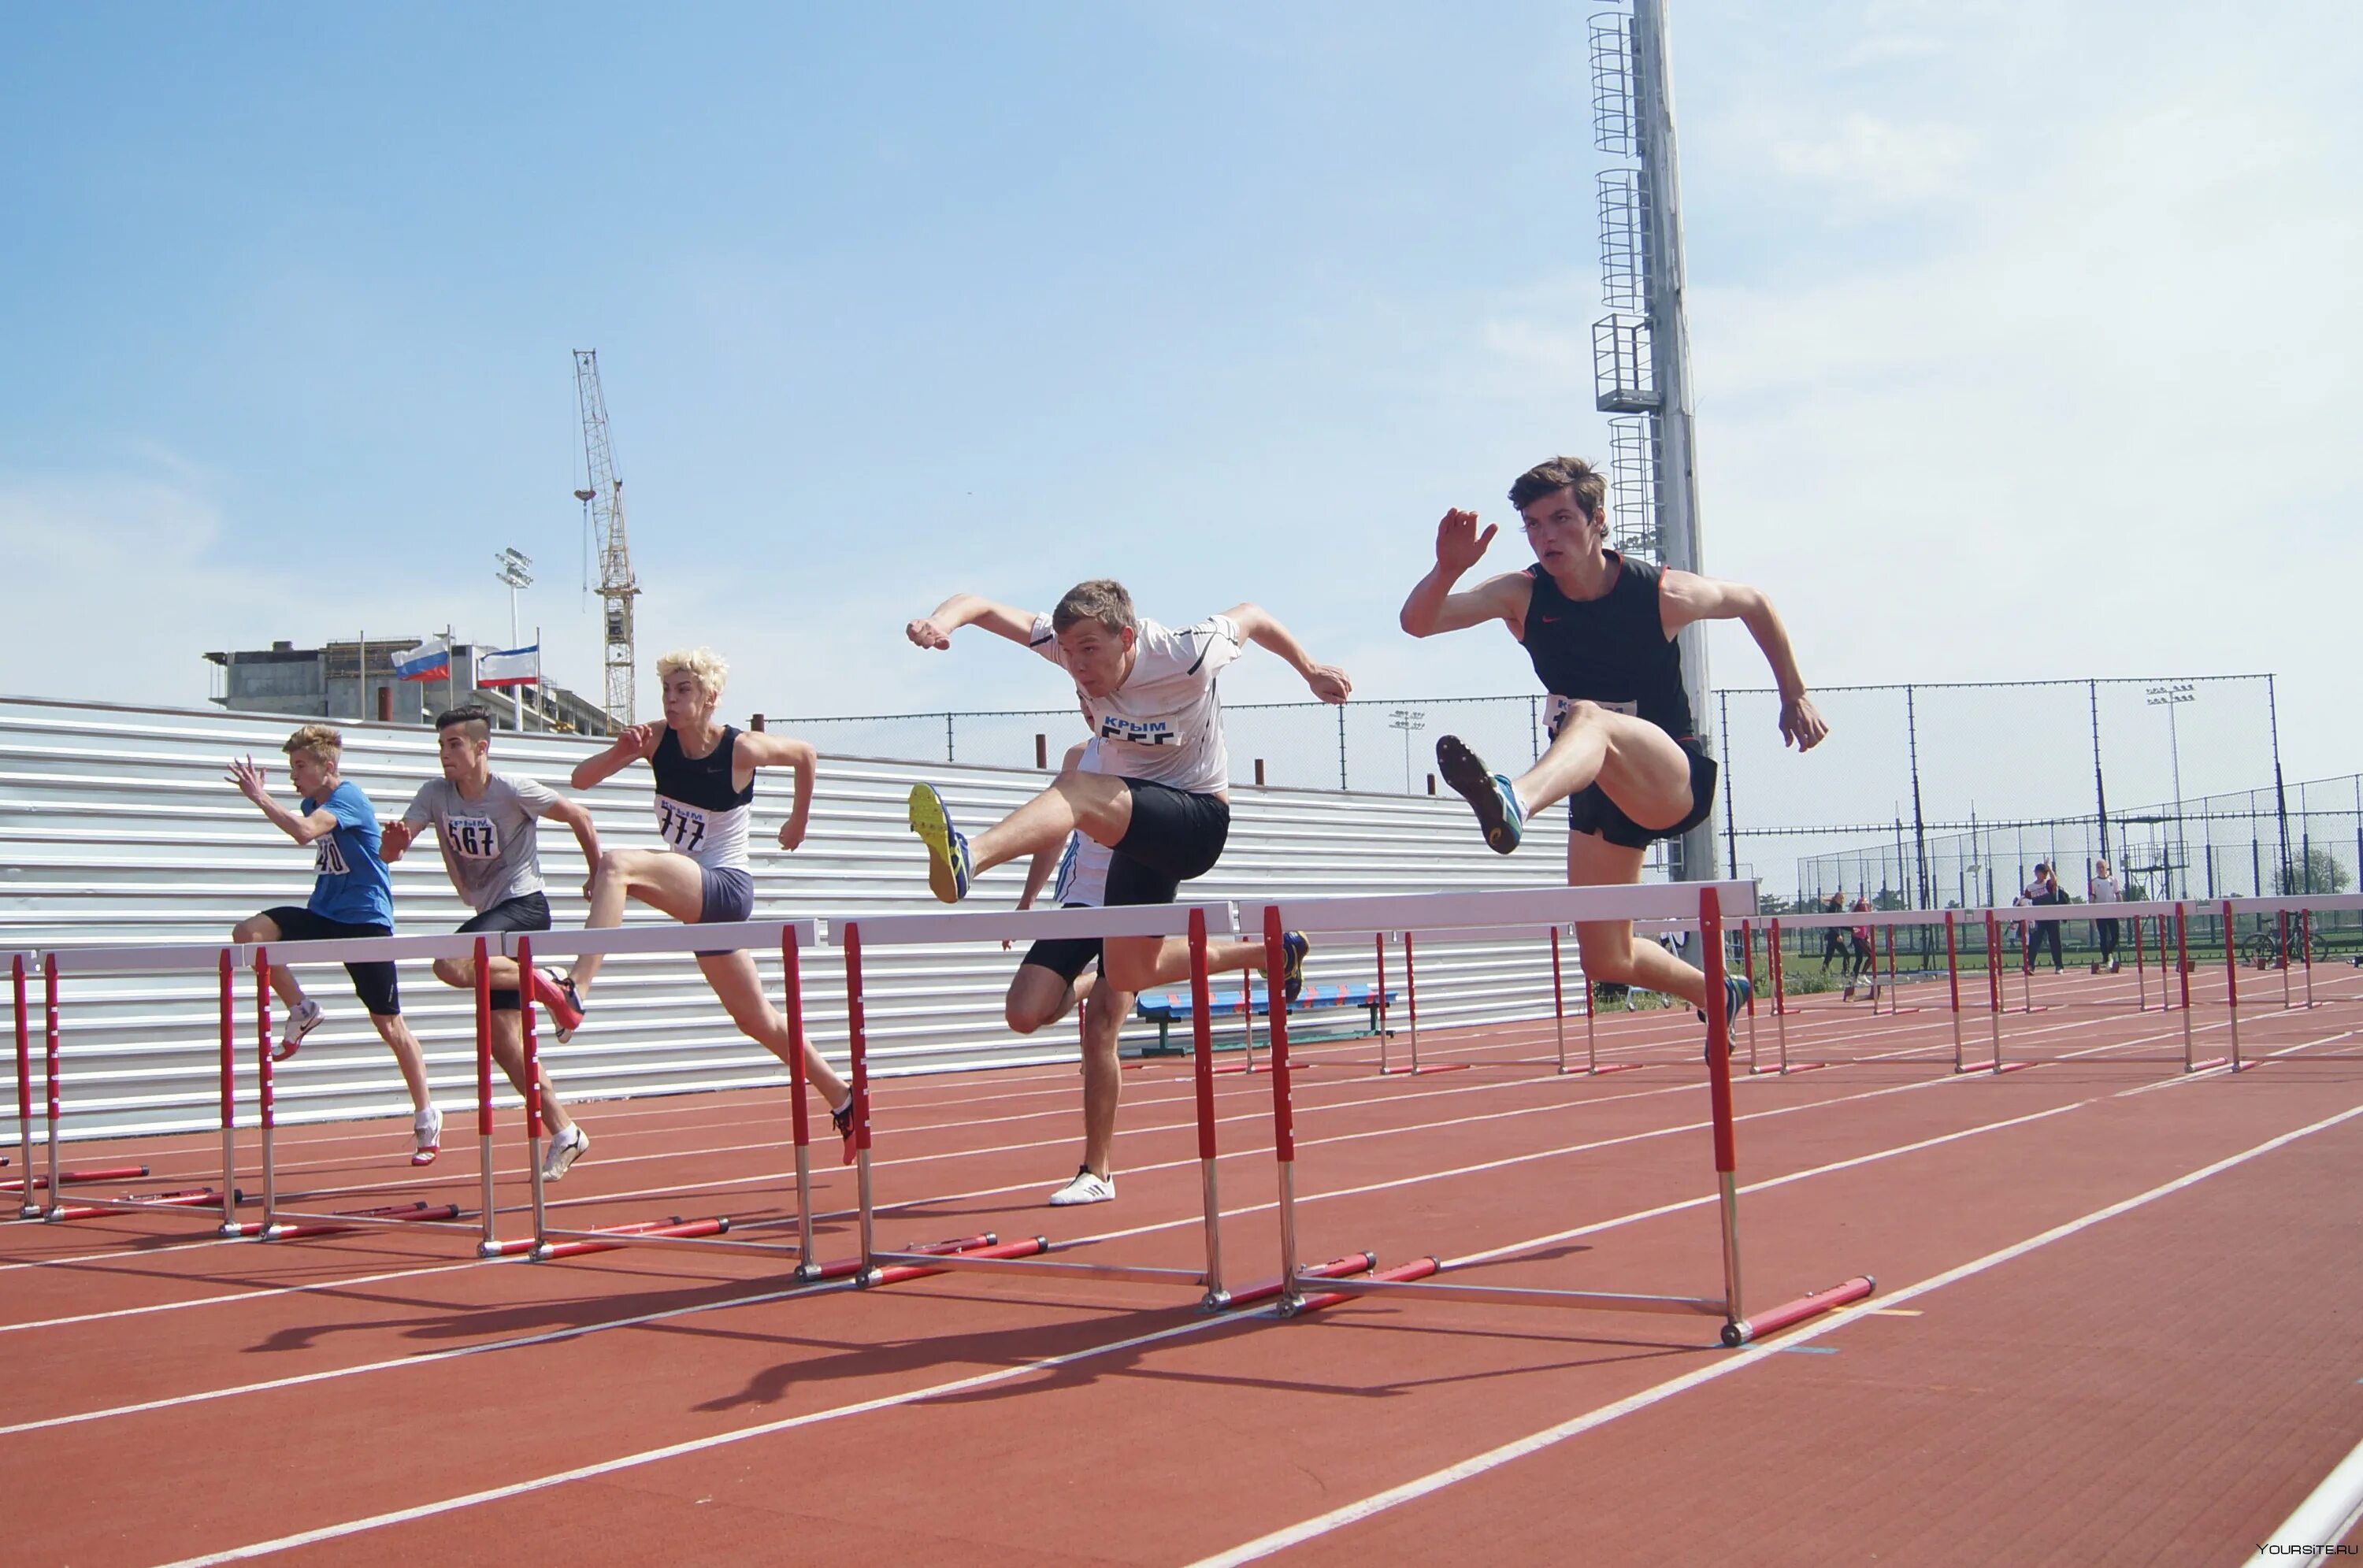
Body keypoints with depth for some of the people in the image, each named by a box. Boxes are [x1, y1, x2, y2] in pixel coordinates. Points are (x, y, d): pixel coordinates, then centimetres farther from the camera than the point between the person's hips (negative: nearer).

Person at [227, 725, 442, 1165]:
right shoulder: (313, 803, 8)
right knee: (248, 933, -18)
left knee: (390, 1025, -2)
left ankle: (427, 1117, 10)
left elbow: (304, 831, -34)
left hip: (366, 922, -7)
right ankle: (301, 1011, 3)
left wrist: (260, 797, -25)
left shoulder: (348, 798, -16)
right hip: (323, 915, 7)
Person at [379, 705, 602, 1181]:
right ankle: (565, 1133, 11)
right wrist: (394, 839, -30)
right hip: (489, 914, 7)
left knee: (452, 966, -33)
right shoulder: (435, 794, 1)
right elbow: (390, 852, -6)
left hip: (524, 905, -6)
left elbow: (578, 816, -4)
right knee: (503, 1041, 3)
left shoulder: (513, 790, -13)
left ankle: (541, 984, -11)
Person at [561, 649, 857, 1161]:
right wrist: (621, 753, -21)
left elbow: (805, 753, 6)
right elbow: (580, 779, -1)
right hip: (696, 896, 7)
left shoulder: (741, 750, -13)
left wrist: (799, 820, 14)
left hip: (726, 887, -7)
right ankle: (842, 1102, 28)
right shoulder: (658, 738, -1)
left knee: (616, 864, -30)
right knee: (756, 1020, 14)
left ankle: (576, 991, -39)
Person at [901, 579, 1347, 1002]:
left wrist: (1311, 672, 12)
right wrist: (940, 622, -41)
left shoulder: (1185, 656, -21)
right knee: (1129, 974, 12)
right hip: (1143, 824, 7)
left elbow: (1251, 615, -2)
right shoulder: (1075, 643, -11)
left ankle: (967, 858, -61)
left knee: (1077, 789, -34)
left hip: (1199, 820, -7)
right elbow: (979, 607, -17)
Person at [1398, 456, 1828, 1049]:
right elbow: (1418, 622, -20)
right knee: (1606, 962, 6)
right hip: (1598, 796, 5)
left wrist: (1795, 697, 12)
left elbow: (1753, 604, 9)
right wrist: (1447, 568, -40)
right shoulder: (1523, 595, -7)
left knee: (1589, 718, -38)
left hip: (1676, 783, -5)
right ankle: (1719, 994, 36)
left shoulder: (1661, 594, -11)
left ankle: (1515, 801, -71)